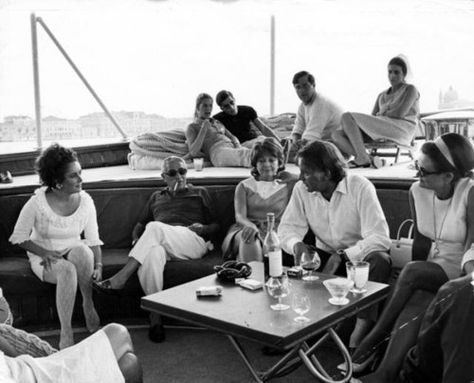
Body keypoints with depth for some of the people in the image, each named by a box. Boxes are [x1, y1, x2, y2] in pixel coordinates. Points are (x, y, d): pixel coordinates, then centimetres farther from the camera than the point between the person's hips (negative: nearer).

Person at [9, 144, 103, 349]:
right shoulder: (37, 203, -15)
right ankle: (66, 334, -31)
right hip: (45, 257, -2)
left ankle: (88, 305, -16)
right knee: (67, 270, -37)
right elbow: (18, 237, -6)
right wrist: (44, 252, -20)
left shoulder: (85, 201, -6)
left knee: (81, 250, -35)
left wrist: (98, 265, -19)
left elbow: (93, 240, -3)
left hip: (76, 252, 2)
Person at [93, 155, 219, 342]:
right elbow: (140, 224, 30)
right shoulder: (156, 197, 34)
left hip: (193, 242, -2)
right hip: (160, 242, 2)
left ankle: (121, 278, -35)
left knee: (155, 228, -34)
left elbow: (215, 225, 20)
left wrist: (203, 228, -3)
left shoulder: (199, 193, 26)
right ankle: (155, 317, -37)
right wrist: (137, 240, 8)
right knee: (152, 254, -38)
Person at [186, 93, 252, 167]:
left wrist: (237, 145, 1)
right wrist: (204, 130, -4)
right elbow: (193, 152, 0)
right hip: (217, 152, -6)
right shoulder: (192, 127, 15)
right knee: (243, 154, -41)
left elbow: (232, 137, 26)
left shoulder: (217, 122, 33)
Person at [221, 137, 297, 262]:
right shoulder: (244, 186, 18)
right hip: (247, 229, 0)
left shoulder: (287, 185, 19)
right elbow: (240, 216, 1)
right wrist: (250, 226, -23)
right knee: (251, 240, -37)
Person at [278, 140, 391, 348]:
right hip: (325, 255, 3)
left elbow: (380, 238, -27)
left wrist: (342, 256, -37)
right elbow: (287, 227, -6)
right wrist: (296, 244, -30)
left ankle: (358, 336, -26)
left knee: (379, 260, -35)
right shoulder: (301, 190, -6)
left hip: (358, 256, -3)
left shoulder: (360, 187, -20)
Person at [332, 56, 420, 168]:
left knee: (347, 117, -22)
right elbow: (372, 119, 16)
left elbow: (400, 113, -7)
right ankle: (371, 160, -31)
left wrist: (381, 114, 5)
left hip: (401, 130, -7)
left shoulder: (410, 89, 12)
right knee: (337, 135, -15)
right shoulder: (382, 96, 30)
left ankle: (363, 158, -27)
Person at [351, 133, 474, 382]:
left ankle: (376, 336, -14)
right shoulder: (417, 192, -2)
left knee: (412, 271, -32)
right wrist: (408, 284, -7)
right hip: (427, 272, 4)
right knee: (412, 307, -27)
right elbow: (420, 241, 4)